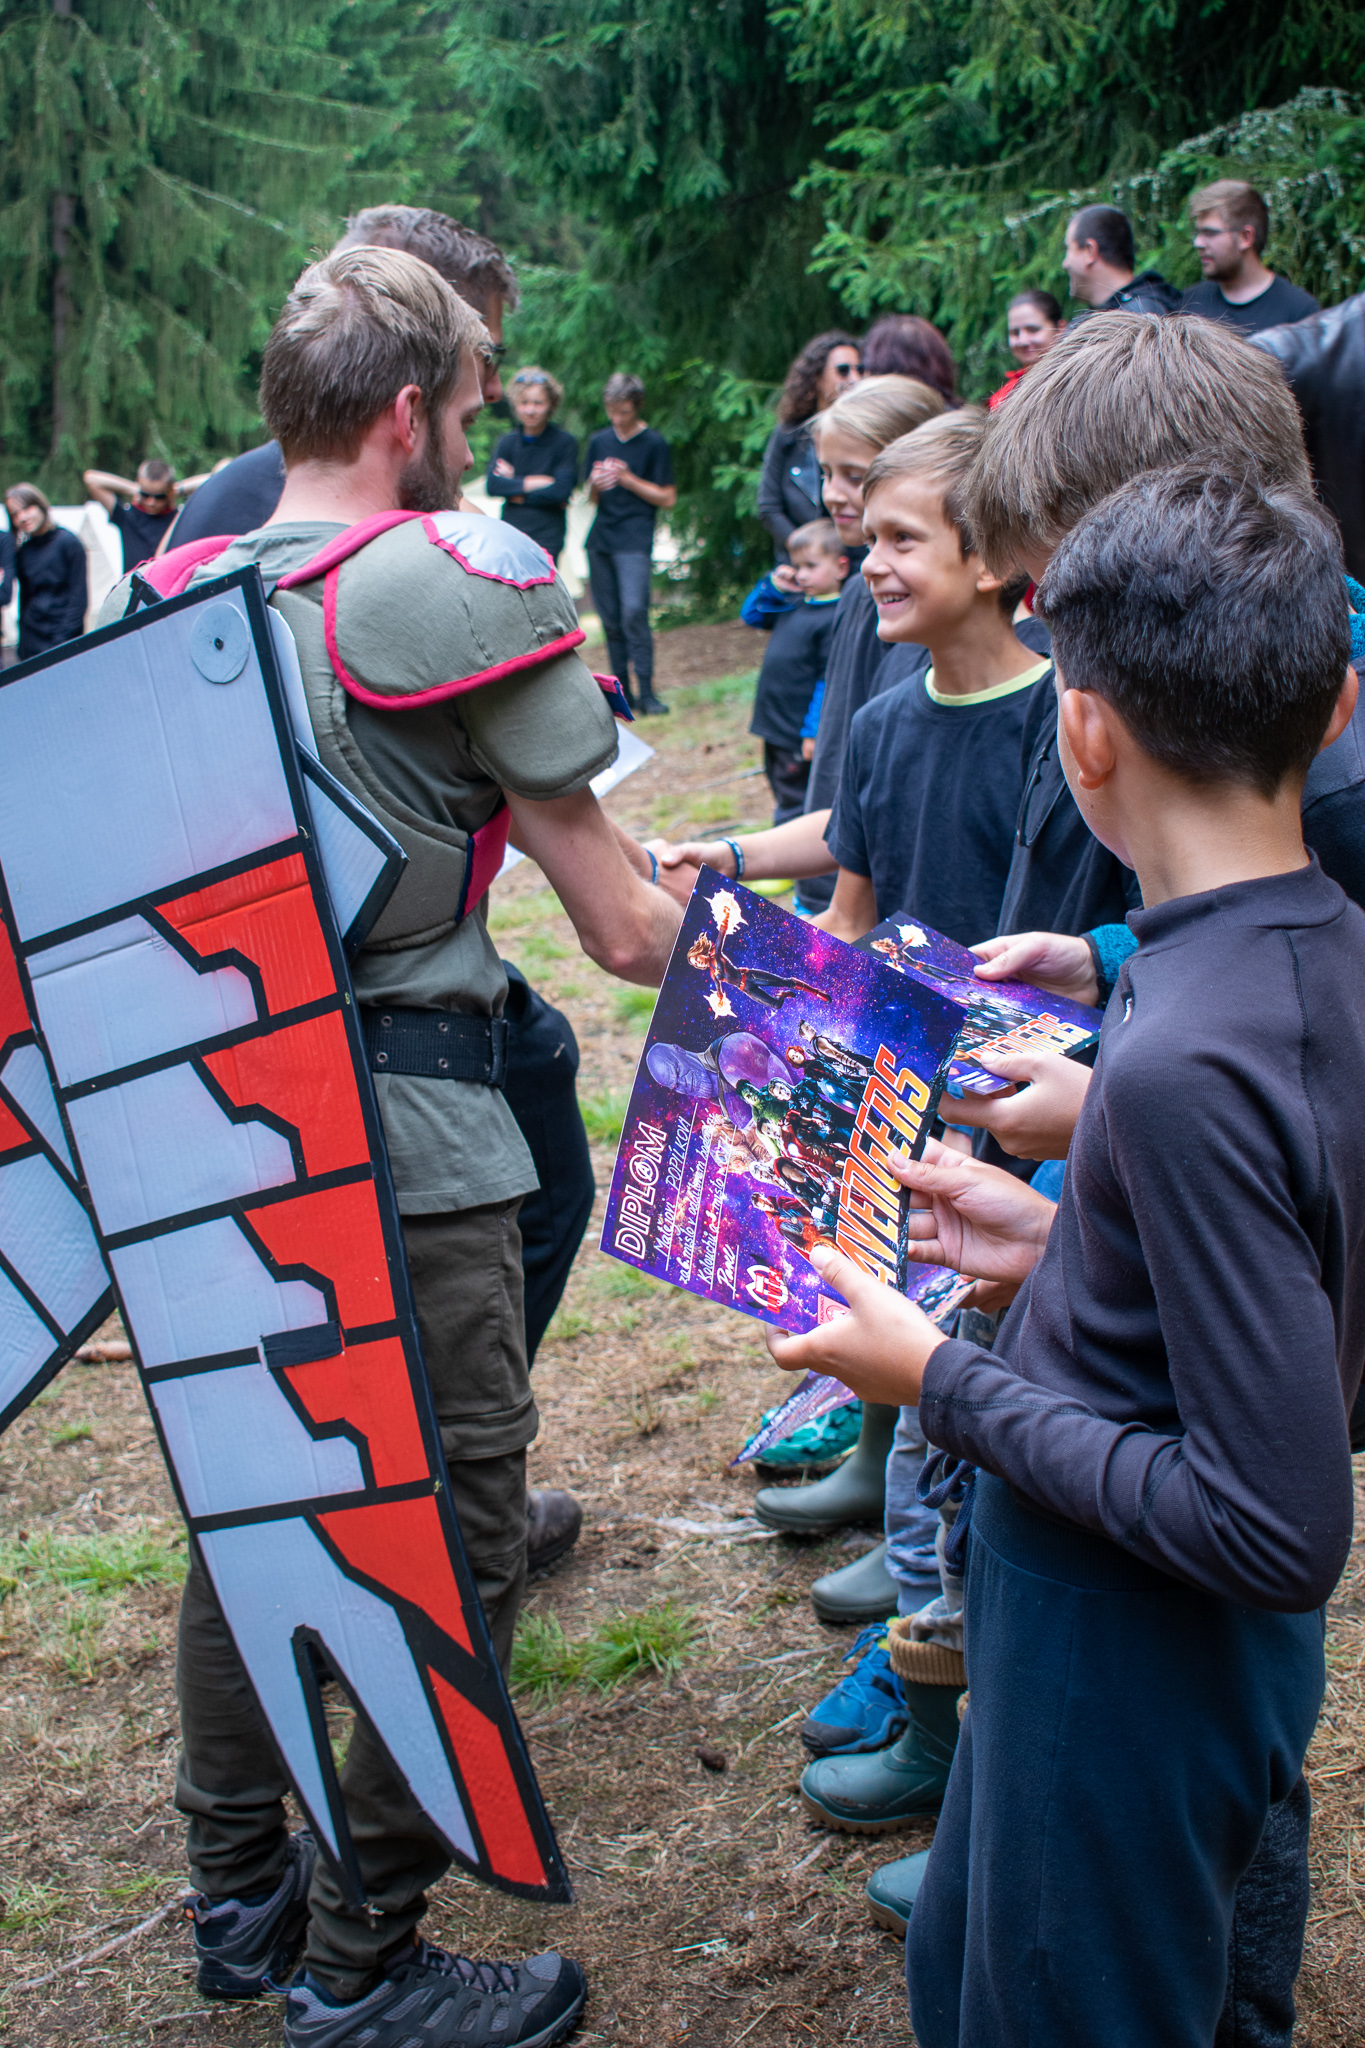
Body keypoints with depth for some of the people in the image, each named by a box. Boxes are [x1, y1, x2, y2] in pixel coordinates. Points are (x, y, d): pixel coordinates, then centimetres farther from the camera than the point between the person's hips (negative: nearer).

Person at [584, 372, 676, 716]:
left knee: (634, 612, -17)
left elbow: (667, 498, -2)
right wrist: (596, 485, -5)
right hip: (600, 539, 5)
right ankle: (622, 693, 12)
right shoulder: (599, 441, 14)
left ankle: (646, 692, -11)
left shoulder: (654, 443, 0)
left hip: (635, 540, -5)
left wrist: (628, 479, -10)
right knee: (610, 619, 5)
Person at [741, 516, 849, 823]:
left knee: (793, 805, -1)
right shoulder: (792, 603, 9)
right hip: (774, 728, 9)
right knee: (782, 794, 20)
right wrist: (773, 585, 7)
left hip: (799, 736, -9)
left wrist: (813, 732, -21)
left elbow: (828, 681, -20)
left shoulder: (835, 618, -18)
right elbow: (750, 614, 23)